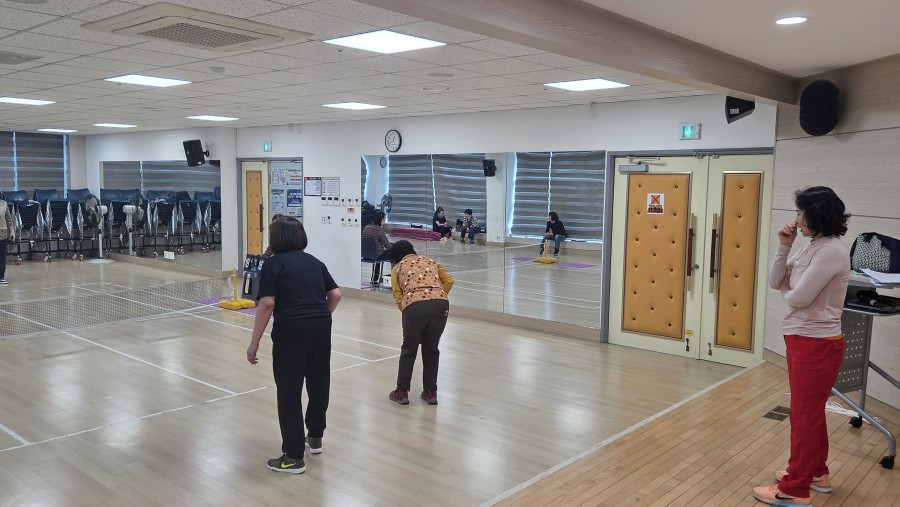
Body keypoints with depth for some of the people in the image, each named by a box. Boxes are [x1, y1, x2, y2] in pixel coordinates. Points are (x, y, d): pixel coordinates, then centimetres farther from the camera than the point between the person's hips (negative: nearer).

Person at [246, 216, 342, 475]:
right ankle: (315, 438, 36)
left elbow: (267, 304, -9)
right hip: (321, 327, 6)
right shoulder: (315, 261, 15)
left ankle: (294, 457, 8)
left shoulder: (273, 264, 0)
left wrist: (254, 343, -5)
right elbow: (335, 294, 12)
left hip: (291, 330, -5)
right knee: (319, 384, 20)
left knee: (289, 393, 3)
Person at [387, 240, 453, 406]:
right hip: (441, 304, 3)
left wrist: (406, 313, 17)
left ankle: (402, 392, 25)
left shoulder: (397, 268, 20)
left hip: (414, 306, -3)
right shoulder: (430, 261, 28)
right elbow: (449, 280, 15)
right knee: (431, 349, 20)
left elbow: (397, 295, 7)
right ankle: (431, 392, 26)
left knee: (409, 350, 16)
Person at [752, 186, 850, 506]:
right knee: (810, 411, 21)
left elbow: (797, 298, -24)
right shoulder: (811, 248, 7)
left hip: (817, 344, -10)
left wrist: (787, 290, -1)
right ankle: (815, 472, 37)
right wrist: (784, 246, -4)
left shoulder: (832, 251, -21)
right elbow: (775, 282, 6)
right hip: (802, 340, 10)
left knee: (804, 414, 0)